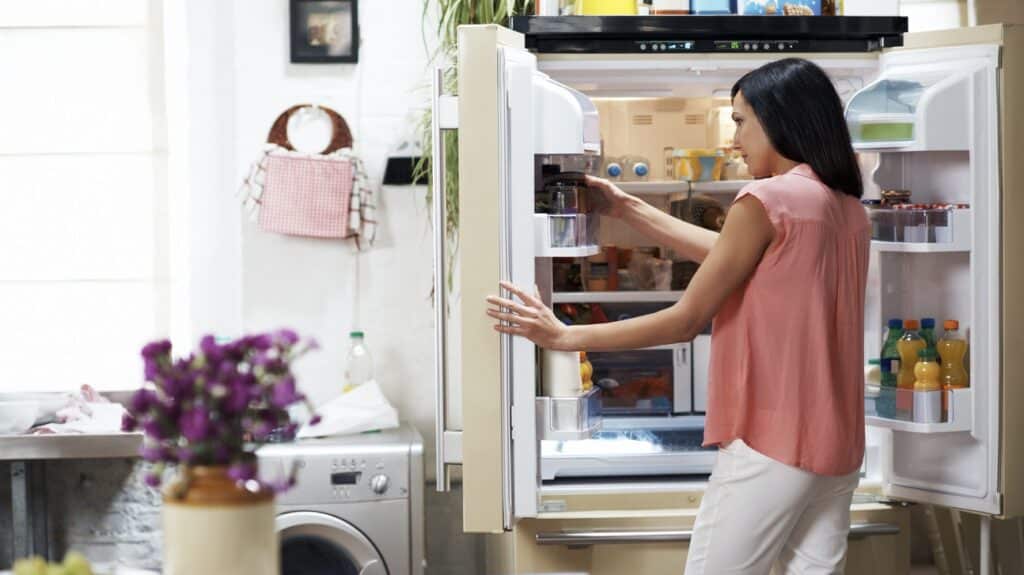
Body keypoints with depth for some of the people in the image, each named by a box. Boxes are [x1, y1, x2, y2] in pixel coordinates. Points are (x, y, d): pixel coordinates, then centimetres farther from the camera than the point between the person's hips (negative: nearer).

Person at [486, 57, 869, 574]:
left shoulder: (767, 200, -13)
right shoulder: (849, 211, 11)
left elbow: (685, 321, -11)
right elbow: (730, 256, 17)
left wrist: (565, 337, -5)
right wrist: (626, 208, 20)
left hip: (771, 442, -8)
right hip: (835, 443, 8)